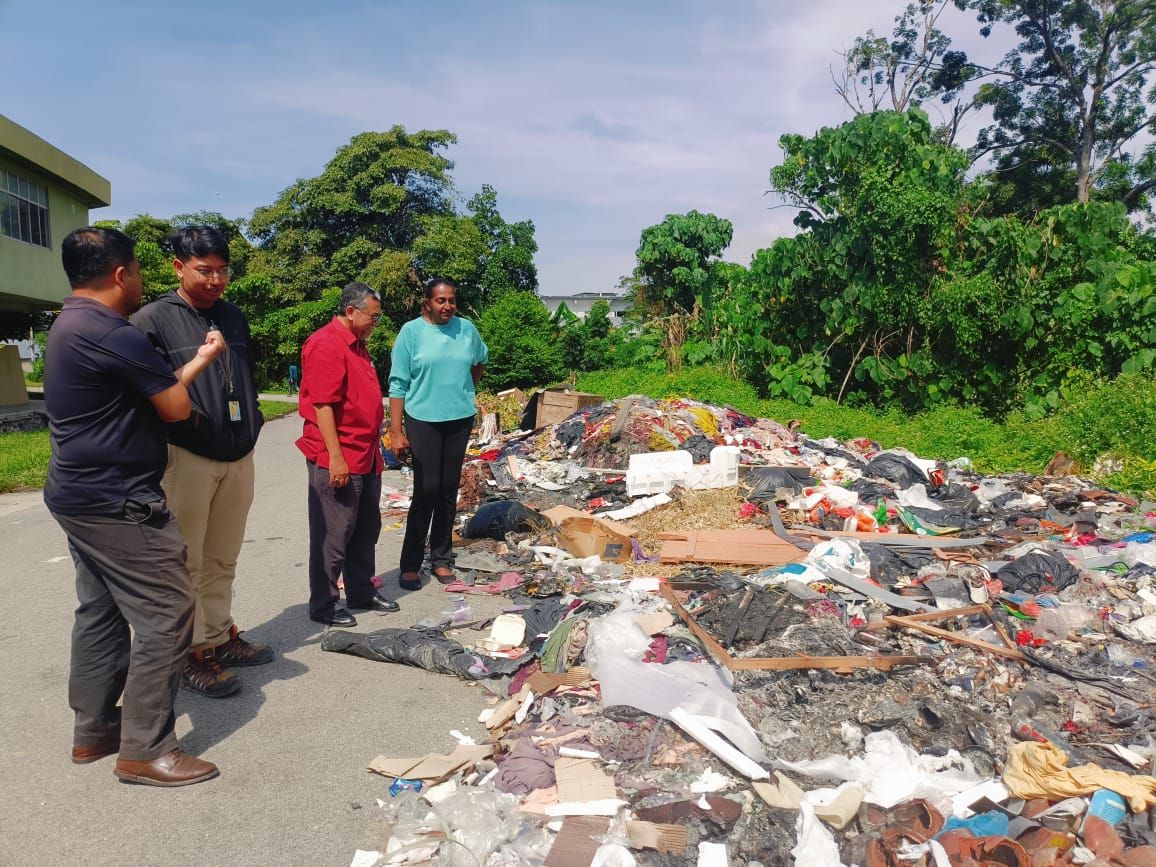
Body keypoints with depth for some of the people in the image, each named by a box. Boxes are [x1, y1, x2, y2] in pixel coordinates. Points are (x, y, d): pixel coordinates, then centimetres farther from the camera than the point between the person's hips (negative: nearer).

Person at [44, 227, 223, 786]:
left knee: (100, 612, 18)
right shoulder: (113, 335, -21)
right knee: (165, 617, -4)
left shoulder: (70, 325, 13)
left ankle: (93, 731, 29)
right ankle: (145, 750, 3)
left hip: (79, 496, 11)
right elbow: (175, 407, -13)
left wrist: (200, 359, 20)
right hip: (117, 504, -11)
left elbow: (159, 387, 17)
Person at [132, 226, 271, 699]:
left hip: (239, 457, 6)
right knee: (185, 563, 3)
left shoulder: (234, 318, 13)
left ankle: (219, 637, 29)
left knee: (222, 559, 16)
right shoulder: (153, 319, -6)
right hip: (187, 459, -6)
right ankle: (193, 654, 14)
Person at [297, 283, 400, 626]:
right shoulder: (325, 344, -15)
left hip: (366, 457, 10)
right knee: (333, 534, 0)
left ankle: (362, 592, 31)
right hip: (336, 460, -10)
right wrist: (336, 458, -23)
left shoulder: (357, 345, 16)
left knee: (366, 530, 18)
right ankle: (322, 605, 13)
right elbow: (322, 405, -21)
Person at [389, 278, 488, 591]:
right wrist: (396, 432, -10)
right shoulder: (411, 331, -6)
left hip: (460, 419, 4)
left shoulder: (466, 328, 3)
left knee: (449, 491, 9)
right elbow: (398, 383, -6)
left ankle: (441, 559, 20)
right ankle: (410, 565, 6)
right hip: (423, 420, -3)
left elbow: (481, 359, 25)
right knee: (426, 491, -5)